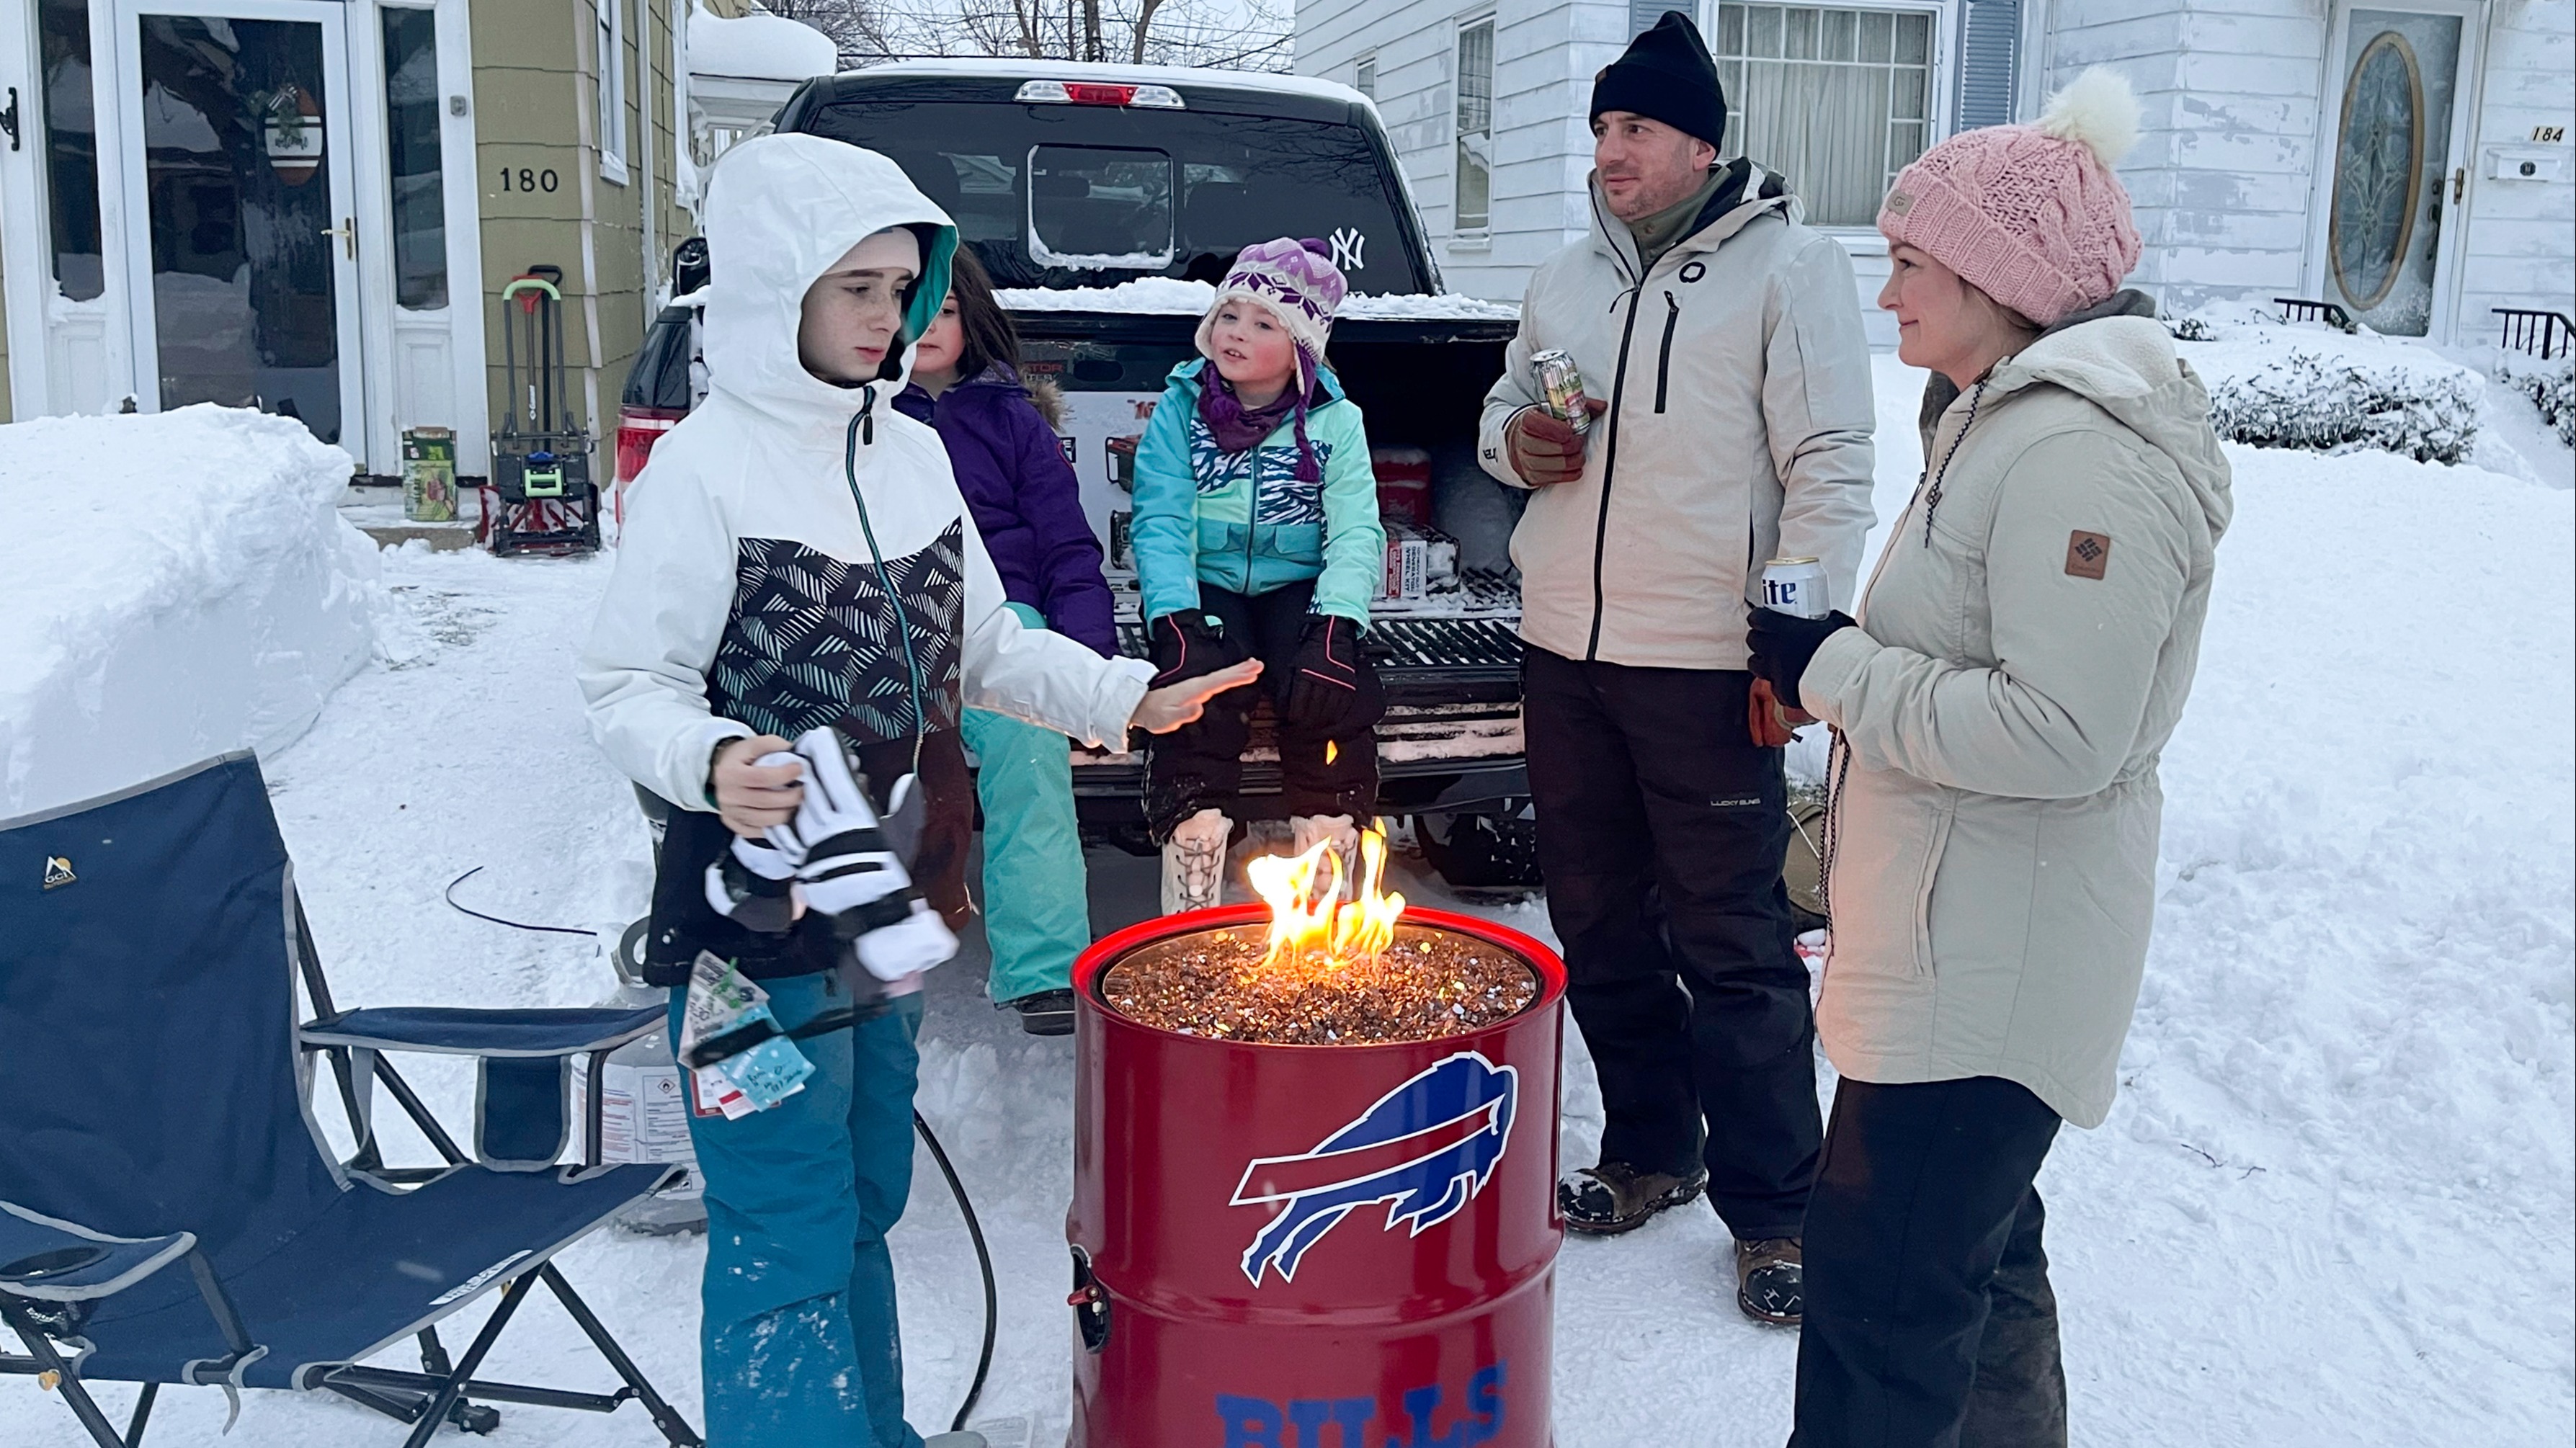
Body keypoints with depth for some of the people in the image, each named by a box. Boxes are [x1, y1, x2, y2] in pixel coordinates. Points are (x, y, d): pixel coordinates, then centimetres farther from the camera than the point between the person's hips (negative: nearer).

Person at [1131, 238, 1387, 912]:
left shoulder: (1336, 421, 6)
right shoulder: (1179, 411, 4)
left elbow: (1356, 534, -5)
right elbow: (1160, 525, -7)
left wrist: (1335, 626, -24)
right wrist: (1177, 621, -24)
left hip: (1297, 588, 1)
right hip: (1206, 590, 0)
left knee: (1331, 687, -28)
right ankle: (1191, 907, -22)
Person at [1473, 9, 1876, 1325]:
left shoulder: (1789, 268, -5)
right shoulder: (1568, 278, 13)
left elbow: (1832, 465, -9)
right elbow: (1504, 402, 25)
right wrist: (1514, 440, 0)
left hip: (1705, 668, -6)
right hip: (1563, 650, 7)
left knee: (1733, 946, 0)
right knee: (1599, 924, 15)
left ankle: (1771, 1206, 14)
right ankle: (1649, 1153, 32)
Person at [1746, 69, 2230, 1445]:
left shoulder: (2081, 453, -21)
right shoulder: (2009, 420, 13)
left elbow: (2062, 736, -27)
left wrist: (1830, 668, -19)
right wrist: (1837, 660, 8)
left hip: (1994, 956, -11)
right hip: (1963, 931, 11)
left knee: (1882, 1277, -4)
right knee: (1973, 1245, 25)